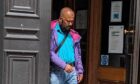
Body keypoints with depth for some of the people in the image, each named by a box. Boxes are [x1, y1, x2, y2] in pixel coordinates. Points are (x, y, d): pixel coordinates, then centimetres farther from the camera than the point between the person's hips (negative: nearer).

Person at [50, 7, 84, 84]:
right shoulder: (52, 31, -5)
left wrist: (80, 71, 13)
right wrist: (64, 65, -19)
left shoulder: (74, 35, 12)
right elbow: (50, 52, -14)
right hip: (57, 71, -5)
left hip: (72, 71, 5)